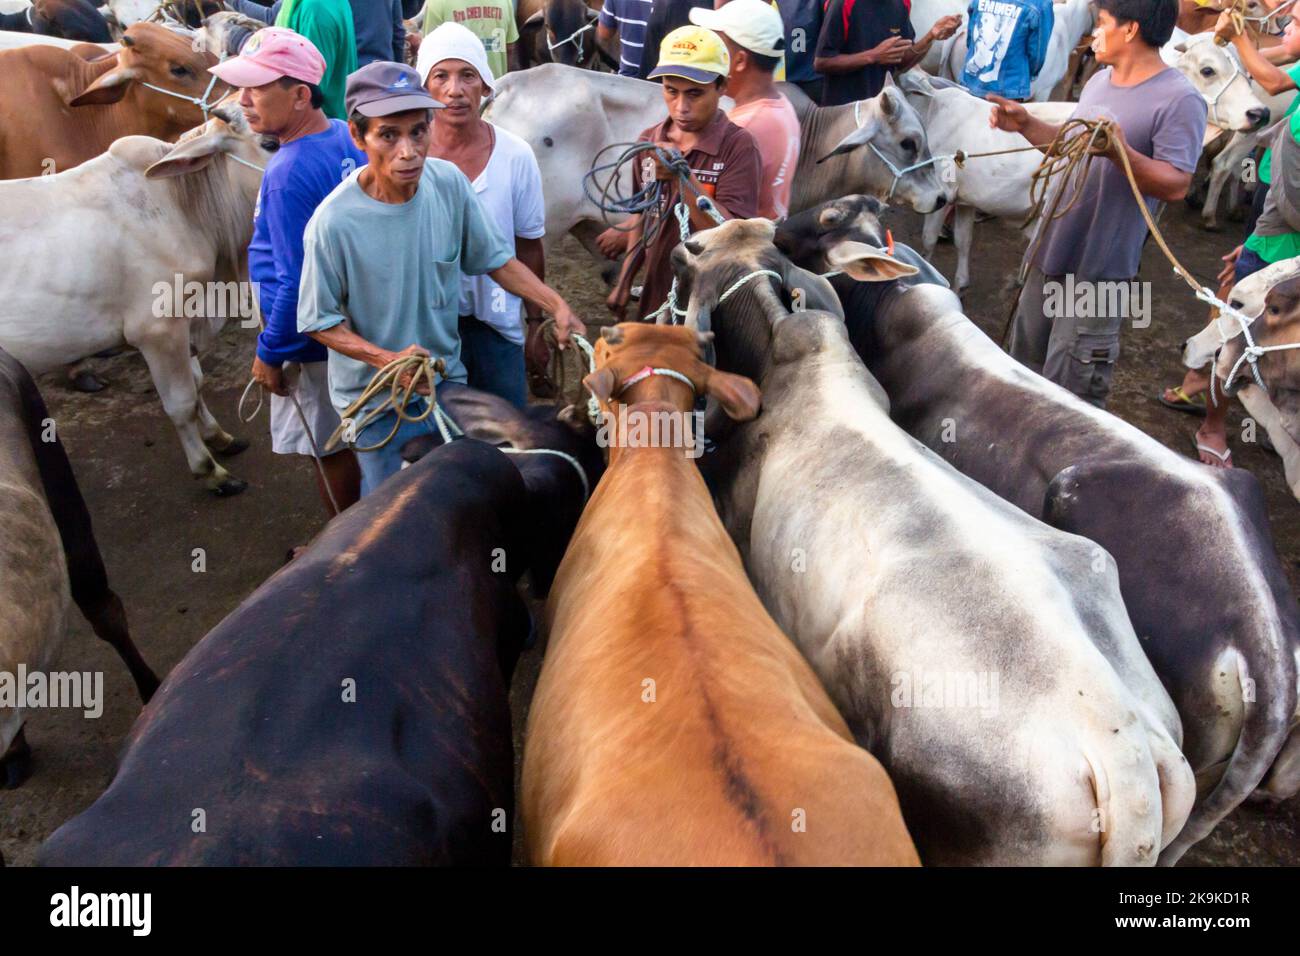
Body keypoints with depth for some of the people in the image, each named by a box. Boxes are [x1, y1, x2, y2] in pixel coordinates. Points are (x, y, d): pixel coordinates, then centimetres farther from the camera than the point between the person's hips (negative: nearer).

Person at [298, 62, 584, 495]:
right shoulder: (334, 222, -25)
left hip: (448, 380, 4)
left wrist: (556, 305, -11)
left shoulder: (449, 183, -15)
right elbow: (320, 322, -14)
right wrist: (387, 359, -27)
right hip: (377, 401, -4)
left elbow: (494, 259, -1)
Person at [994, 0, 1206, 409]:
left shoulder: (1179, 100, -16)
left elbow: (1175, 185, -21)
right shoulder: (1099, 81, 9)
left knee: (1069, 395, -2)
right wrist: (1025, 124, 9)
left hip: (1098, 270, -8)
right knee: (1025, 364, 22)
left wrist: (1120, 151, -34)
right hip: (1049, 250, 8)